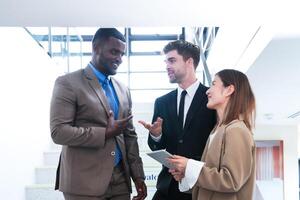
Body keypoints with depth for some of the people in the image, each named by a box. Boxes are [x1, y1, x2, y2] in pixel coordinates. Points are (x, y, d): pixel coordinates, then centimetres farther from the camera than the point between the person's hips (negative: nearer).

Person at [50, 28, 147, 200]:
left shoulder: (123, 89, 12)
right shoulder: (68, 83, -7)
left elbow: (130, 135, 13)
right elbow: (59, 132, -15)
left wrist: (138, 175, 8)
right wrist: (106, 133, -15)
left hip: (120, 178, 6)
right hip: (84, 181, -5)